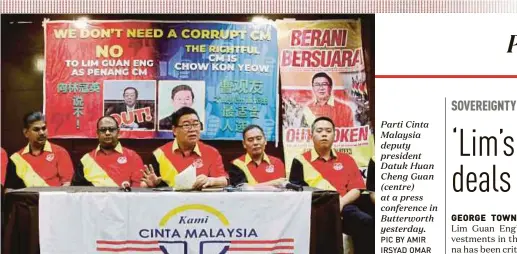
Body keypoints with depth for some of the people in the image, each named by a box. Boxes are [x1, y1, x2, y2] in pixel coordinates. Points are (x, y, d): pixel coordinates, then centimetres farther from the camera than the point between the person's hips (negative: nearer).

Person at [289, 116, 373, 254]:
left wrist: (341, 202, -7)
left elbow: (357, 188, 13)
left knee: (366, 222, -30)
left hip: (343, 208, 3)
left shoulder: (346, 159, 22)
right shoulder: (301, 160, 14)